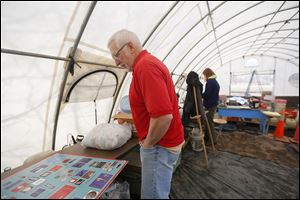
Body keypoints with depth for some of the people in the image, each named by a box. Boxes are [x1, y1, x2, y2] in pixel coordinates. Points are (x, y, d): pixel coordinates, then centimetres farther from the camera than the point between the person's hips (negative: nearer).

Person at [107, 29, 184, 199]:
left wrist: (147, 144, -14)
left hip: (160, 145, -9)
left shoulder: (145, 66, -22)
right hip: (164, 141, 10)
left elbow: (163, 116, -31)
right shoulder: (149, 62, 11)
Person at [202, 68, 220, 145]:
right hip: (214, 104, 10)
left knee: (209, 122, -2)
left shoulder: (210, 82, -18)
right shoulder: (215, 81, 15)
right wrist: (203, 95, 11)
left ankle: (213, 139, 7)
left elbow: (206, 95, -22)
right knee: (208, 121, 17)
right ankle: (207, 136, 29)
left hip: (210, 105, -10)